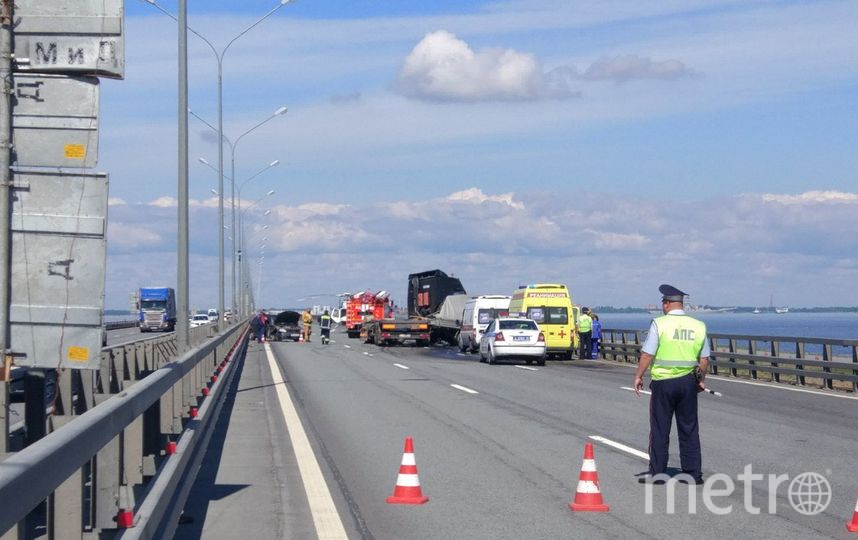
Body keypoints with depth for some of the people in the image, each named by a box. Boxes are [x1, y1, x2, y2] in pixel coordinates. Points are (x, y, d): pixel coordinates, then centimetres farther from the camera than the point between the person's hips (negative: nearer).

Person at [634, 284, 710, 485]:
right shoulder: (698, 326, 3)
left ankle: (658, 472, 8)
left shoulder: (660, 323, -9)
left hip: (663, 381, -3)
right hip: (688, 382, 3)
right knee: (689, 429, 10)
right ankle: (693, 473, 12)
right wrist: (701, 380, 21)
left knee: (660, 430, 5)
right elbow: (704, 359, 7)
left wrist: (638, 376, 1)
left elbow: (647, 355, -10)